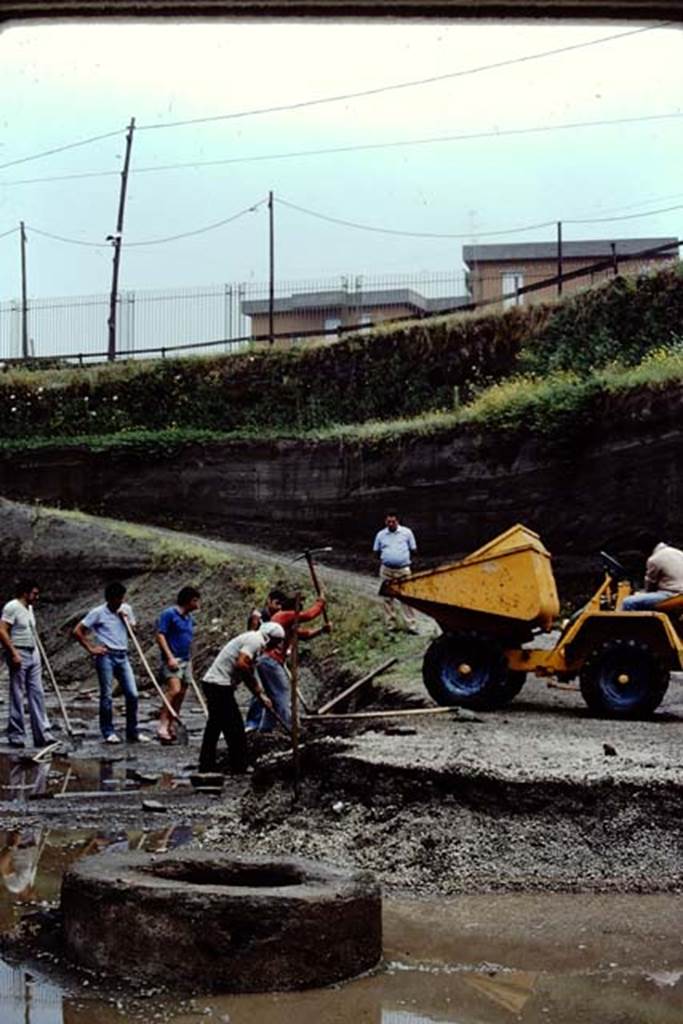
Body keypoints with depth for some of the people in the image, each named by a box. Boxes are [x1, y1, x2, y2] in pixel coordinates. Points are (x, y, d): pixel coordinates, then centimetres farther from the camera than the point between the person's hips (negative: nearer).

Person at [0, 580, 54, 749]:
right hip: (19, 655, -8)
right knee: (17, 696, -1)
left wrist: (36, 651, 17)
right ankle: (16, 735, 6)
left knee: (37, 694, 4)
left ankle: (42, 734, 5)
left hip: (33, 654, 8)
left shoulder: (29, 608, 16)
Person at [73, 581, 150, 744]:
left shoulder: (126, 609, 11)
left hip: (122, 656, 5)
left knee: (132, 694, 0)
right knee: (106, 695, 0)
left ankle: (133, 732, 9)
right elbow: (77, 631, -4)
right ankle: (108, 732, 8)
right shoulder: (98, 613, -4)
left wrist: (127, 620, 2)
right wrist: (91, 648, -6)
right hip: (106, 656, -5)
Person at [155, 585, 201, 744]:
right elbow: (160, 635, -12)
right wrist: (170, 657, -20)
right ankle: (162, 726, -23)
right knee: (174, 690, -24)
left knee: (180, 695, 6)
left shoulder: (189, 618, 17)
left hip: (186, 661, 8)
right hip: (172, 660, -8)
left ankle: (171, 728, 12)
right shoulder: (169, 614, -7)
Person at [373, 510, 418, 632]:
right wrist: (383, 561, 7)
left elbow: (413, 549, 7)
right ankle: (391, 624, 17)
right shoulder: (381, 535, 5)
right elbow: (377, 551, 17)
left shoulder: (407, 532, -1)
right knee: (388, 598, 7)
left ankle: (411, 625, -4)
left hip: (403, 569, -3)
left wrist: (405, 558, 3)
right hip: (386, 570, 3)